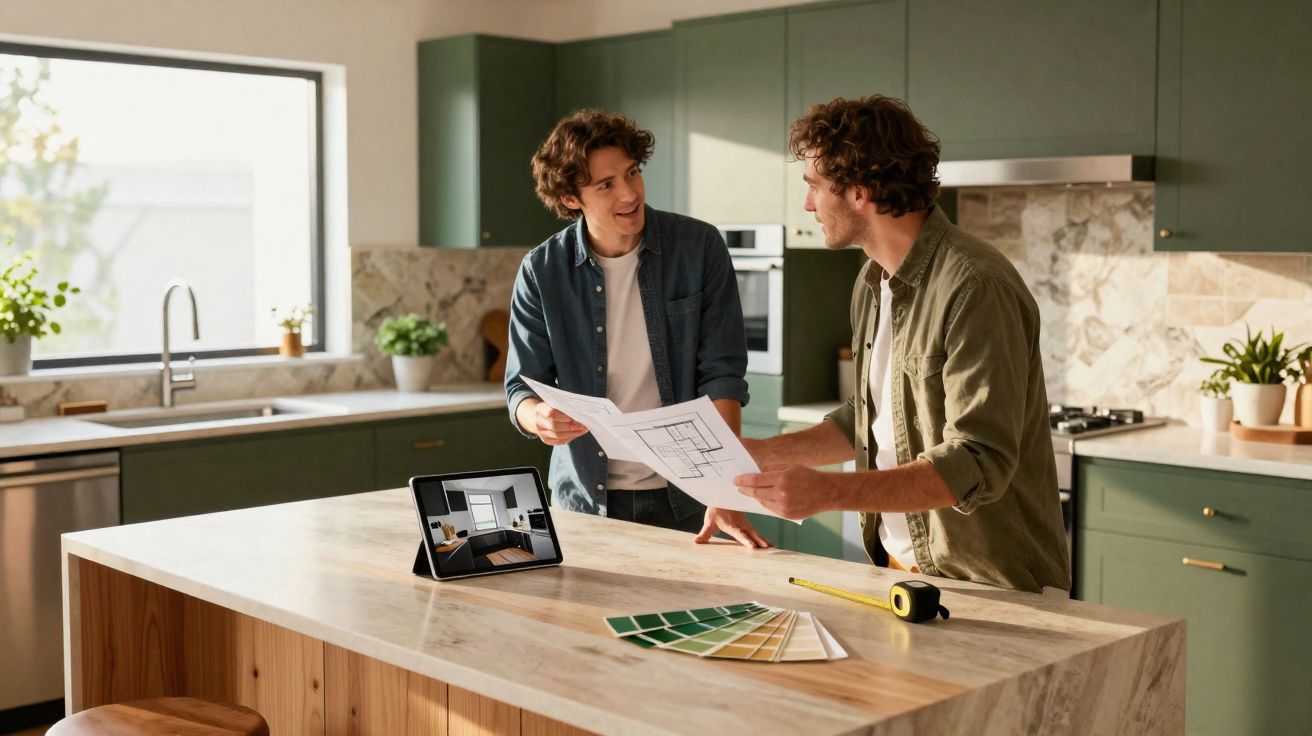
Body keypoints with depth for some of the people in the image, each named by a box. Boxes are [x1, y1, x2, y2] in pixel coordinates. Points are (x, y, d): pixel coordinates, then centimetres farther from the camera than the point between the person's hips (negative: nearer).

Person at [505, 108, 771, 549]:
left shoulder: (699, 248, -8)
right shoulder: (542, 272, -5)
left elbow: (722, 376, -11)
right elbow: (522, 386, 0)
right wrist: (540, 418, -25)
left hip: (685, 501, -1)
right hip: (583, 502, 1)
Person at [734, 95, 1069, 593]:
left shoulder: (974, 287, -19)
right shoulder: (872, 284, 10)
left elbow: (977, 465, -26)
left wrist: (828, 491, -32)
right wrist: (762, 453, 14)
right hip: (898, 567, 7)